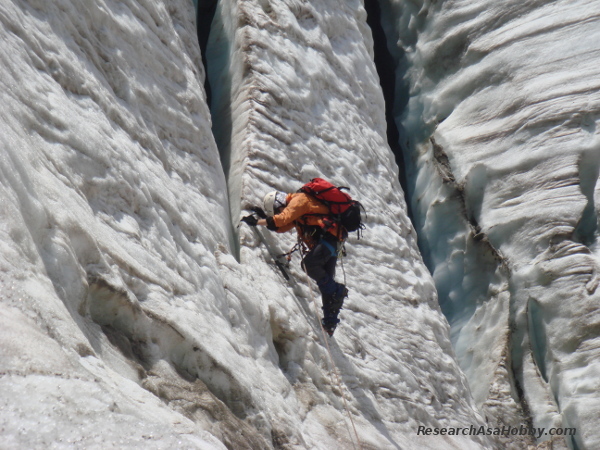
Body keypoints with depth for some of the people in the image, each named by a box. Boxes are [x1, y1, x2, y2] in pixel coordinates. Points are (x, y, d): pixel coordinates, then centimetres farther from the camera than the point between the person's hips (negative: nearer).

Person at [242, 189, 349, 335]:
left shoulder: (299, 199, -9)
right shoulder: (297, 206, 21)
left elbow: (283, 219, -20)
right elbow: (281, 227, 26)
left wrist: (257, 222, -15)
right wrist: (265, 217, 16)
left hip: (329, 235, -10)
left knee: (309, 263, -25)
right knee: (326, 278, 8)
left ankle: (337, 291, -11)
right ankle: (330, 321, 10)